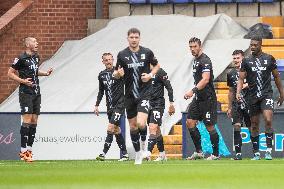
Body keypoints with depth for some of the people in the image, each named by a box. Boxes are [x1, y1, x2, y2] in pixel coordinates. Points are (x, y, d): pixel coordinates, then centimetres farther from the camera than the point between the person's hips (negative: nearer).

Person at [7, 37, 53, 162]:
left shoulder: (36, 57, 12)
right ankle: (23, 151, -10)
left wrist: (45, 73, 10)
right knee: (27, 120, -12)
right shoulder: (21, 58, -11)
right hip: (26, 93, -8)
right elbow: (10, 73, -8)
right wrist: (23, 80, -18)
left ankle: (29, 149, 11)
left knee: (34, 121, 6)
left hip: (36, 93, 8)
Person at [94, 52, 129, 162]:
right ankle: (124, 154, 15)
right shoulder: (102, 75, 11)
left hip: (119, 104, -6)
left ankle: (104, 153, -17)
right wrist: (97, 105, 18)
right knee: (116, 130, 8)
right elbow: (101, 91, 20)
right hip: (110, 106, 6)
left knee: (111, 128, -15)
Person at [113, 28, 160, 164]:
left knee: (141, 123, -20)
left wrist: (150, 75, -5)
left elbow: (156, 65, 14)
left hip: (145, 93, -3)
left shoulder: (147, 52, -2)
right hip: (130, 95, 3)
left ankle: (144, 140, 11)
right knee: (132, 125, 9)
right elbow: (116, 74, 8)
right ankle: (138, 153, 23)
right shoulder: (122, 55, 0)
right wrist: (118, 73, -16)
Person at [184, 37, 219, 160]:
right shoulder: (196, 60, 15)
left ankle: (216, 154, 5)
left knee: (209, 126, -4)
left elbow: (205, 79, -27)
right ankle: (199, 152, 8)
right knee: (190, 122, 3)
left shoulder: (205, 60, -15)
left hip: (208, 98, -9)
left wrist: (193, 91, -36)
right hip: (198, 98, 9)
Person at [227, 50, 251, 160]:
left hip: (249, 103, -3)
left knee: (252, 128, 1)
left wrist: (246, 85, -22)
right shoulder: (231, 74, 12)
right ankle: (238, 153, -8)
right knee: (236, 126, -9)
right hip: (236, 104, 3)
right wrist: (229, 108, 20)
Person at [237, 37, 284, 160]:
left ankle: (268, 150, -16)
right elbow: (241, 79, 2)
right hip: (253, 97, 2)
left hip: (266, 94, -2)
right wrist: (238, 93, -15)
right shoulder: (246, 61, 5)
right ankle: (256, 153, 14)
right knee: (254, 125, 5)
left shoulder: (269, 59, 5)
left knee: (268, 120, -20)